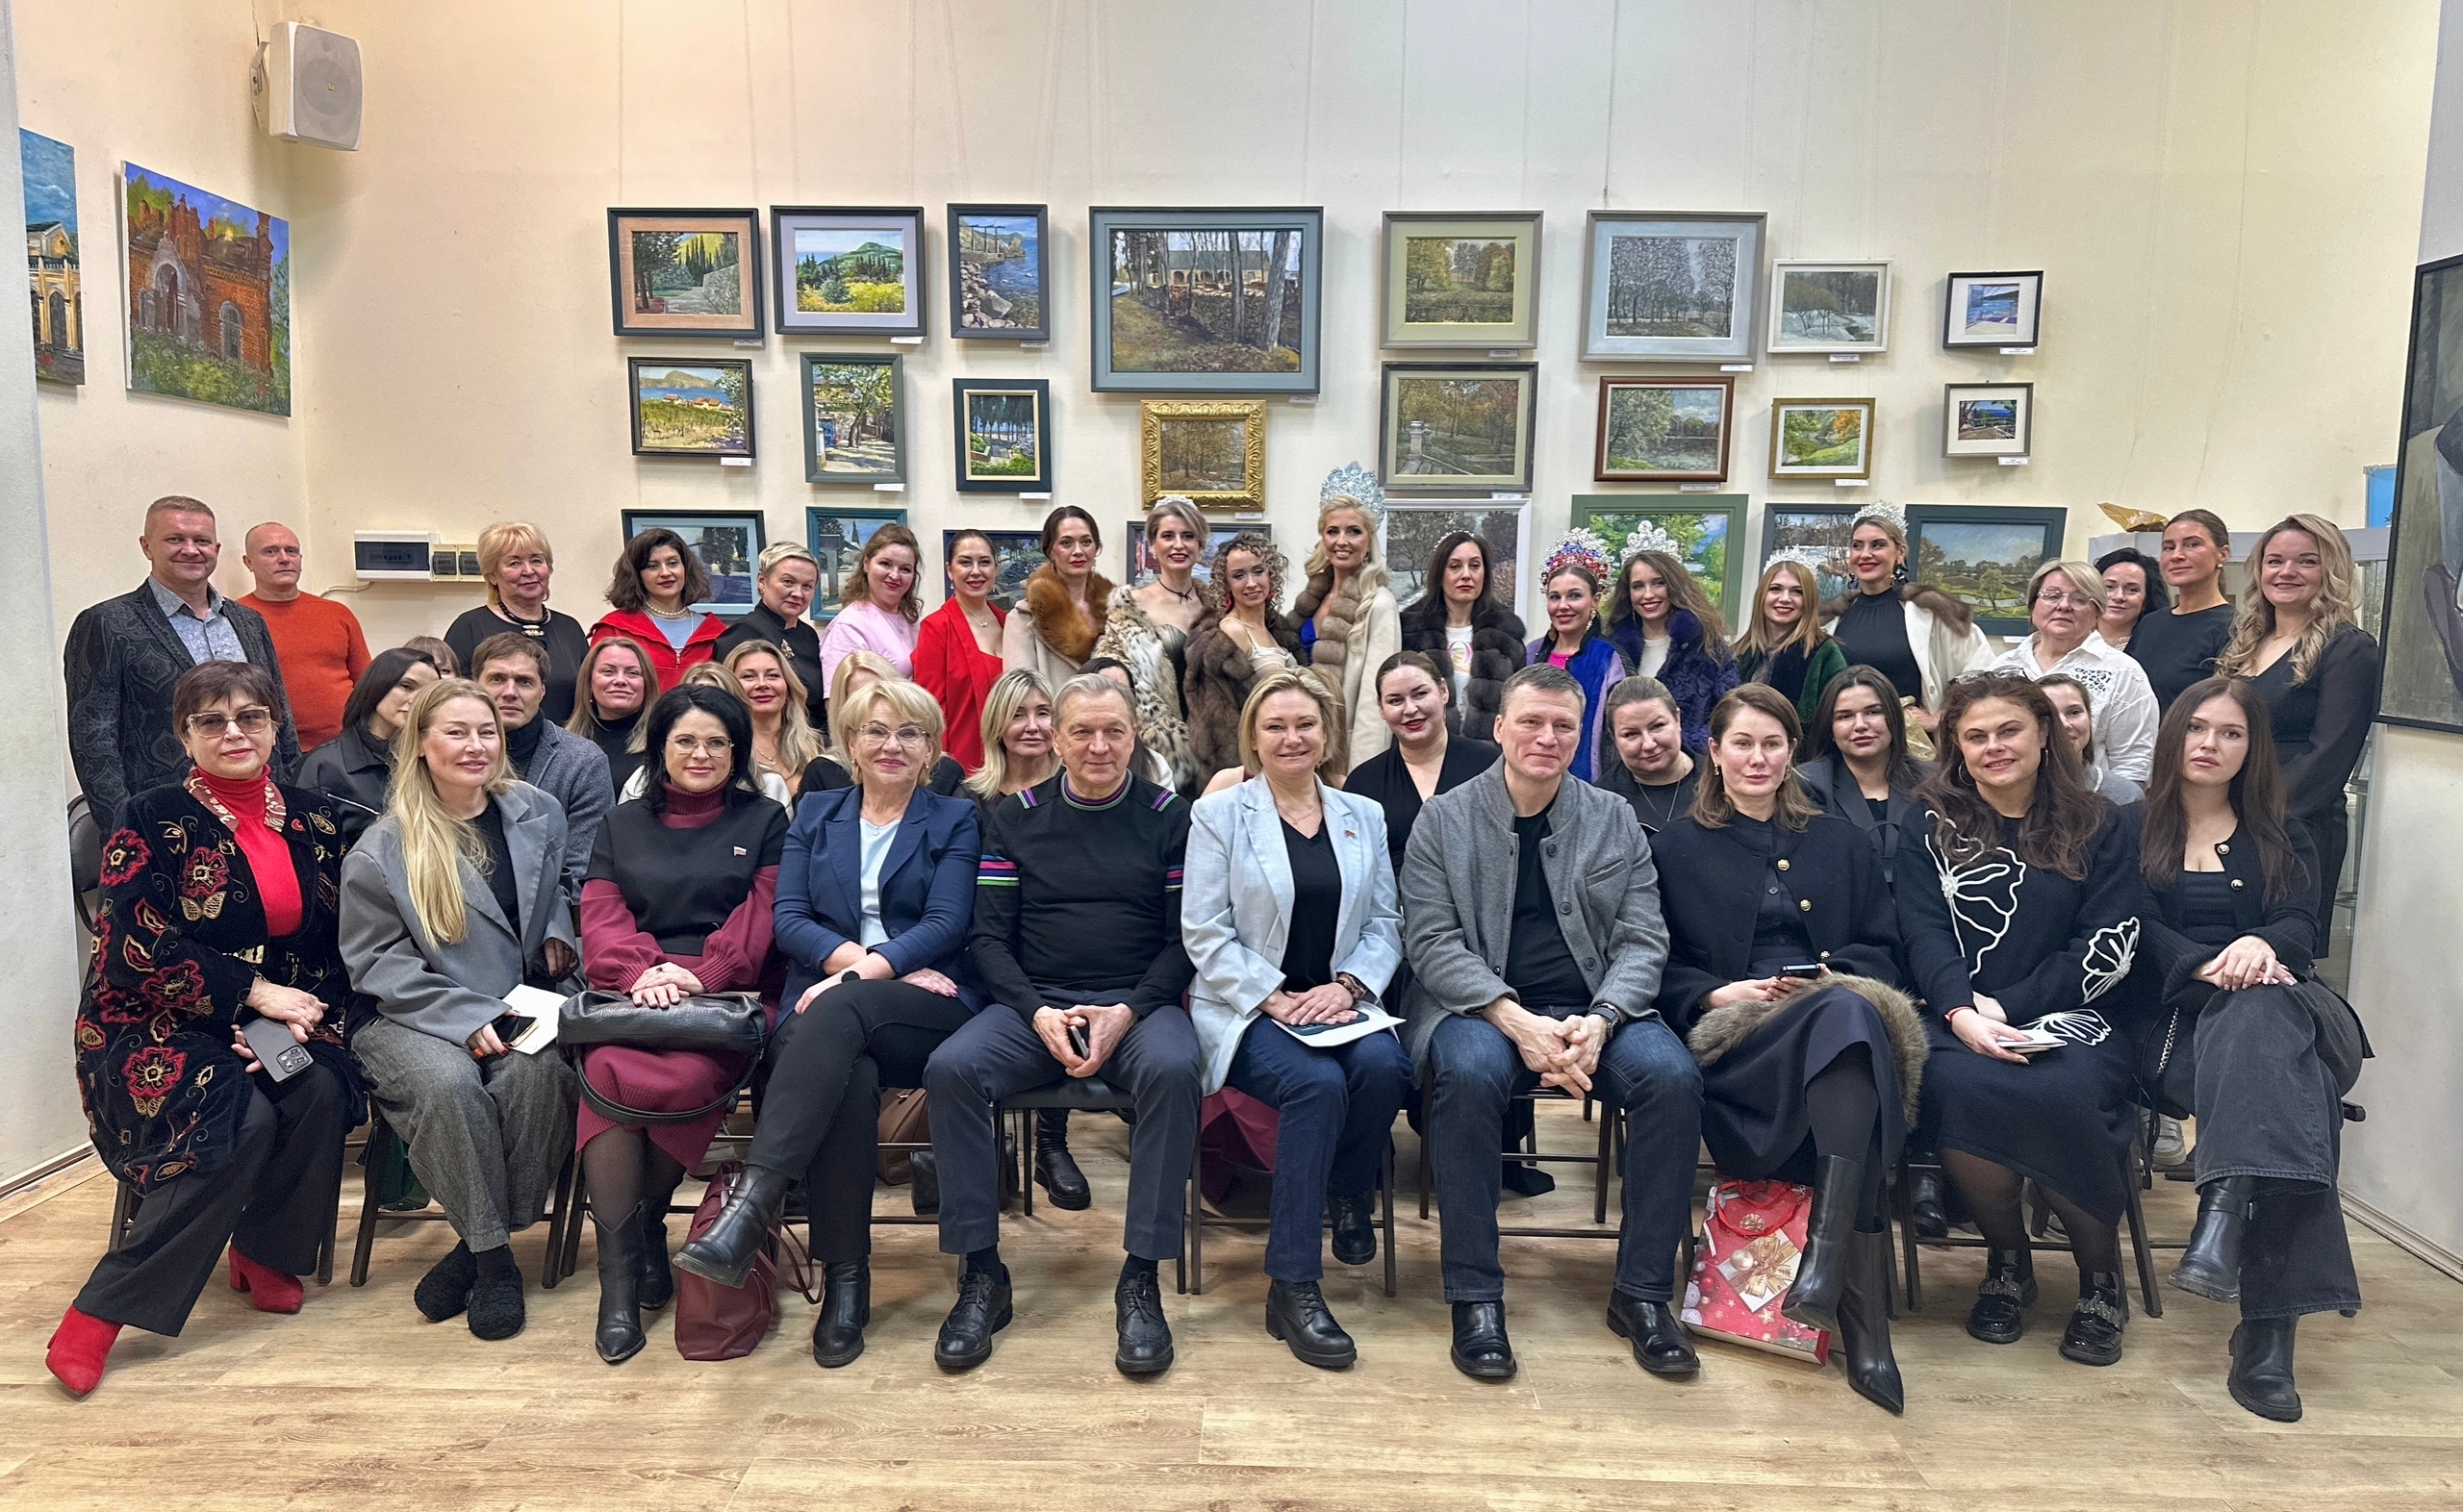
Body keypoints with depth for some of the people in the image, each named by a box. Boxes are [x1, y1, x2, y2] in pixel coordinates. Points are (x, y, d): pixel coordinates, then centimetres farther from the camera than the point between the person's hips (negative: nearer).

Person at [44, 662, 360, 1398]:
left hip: (275, 1020, 4)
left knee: (321, 1090, -28)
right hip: (155, 1025, -4)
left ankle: (264, 1252, -1)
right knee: (242, 1120, -31)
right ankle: (100, 1312, -16)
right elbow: (142, 947, -15)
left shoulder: (311, 817, 5)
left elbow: (333, 942, 6)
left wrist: (301, 1014, -12)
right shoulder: (152, 820, -6)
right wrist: (255, 992, -19)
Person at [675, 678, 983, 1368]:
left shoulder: (955, 821, 13)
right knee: (848, 1077, -35)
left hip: (927, 1010, -2)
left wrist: (865, 973, -18)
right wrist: (859, 957, -11)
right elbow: (789, 919, 8)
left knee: (838, 1013, -36)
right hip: (826, 1003, 2)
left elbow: (946, 924, -2)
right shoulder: (816, 815, 21)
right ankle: (844, 1283, -29)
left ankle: (750, 1207, -44)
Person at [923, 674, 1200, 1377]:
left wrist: (1124, 1014, -13)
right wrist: (1039, 1013, -11)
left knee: (1172, 1069, -34)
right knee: (950, 1068, -27)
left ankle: (1141, 1280, -23)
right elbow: (988, 937, 6)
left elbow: (1185, 939, 2)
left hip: (1140, 1003, -1)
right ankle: (981, 1275, -14)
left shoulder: (1169, 817, 6)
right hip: (1033, 1003, 2)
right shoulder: (1015, 818, 10)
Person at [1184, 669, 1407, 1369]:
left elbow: (1385, 924, 9)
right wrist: (1275, 998, -14)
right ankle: (1292, 1286, -21)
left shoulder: (1364, 817, 14)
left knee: (1383, 1066, -30)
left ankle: (1349, 1196, 2)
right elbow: (1205, 933, -4)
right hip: (1248, 1008, -3)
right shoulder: (1217, 814, 3)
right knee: (1317, 1083, -32)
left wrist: (1346, 985, -10)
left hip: (1338, 1003, 3)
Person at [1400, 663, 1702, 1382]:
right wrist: (1516, 1021, -20)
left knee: (1672, 1075, -26)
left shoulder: (1615, 821, 11)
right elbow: (1431, 940, -5)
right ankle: (1474, 1296, -20)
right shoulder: (1443, 820, 3)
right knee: (1468, 1073, -35)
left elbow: (1642, 940, 4)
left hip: (1594, 1008, 3)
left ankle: (1642, 1291, -9)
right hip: (1481, 1006, -2)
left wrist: (1599, 1021, -16)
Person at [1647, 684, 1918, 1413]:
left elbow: (1881, 950, 17)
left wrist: (1829, 976, -5)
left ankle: (1826, 1258, -48)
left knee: (1853, 1011, -39)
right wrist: (1720, 994, -9)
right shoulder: (1677, 846, 19)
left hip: (1842, 1014, 2)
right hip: (1736, 1040, -2)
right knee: (1848, 1017, -38)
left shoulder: (1839, 842, 27)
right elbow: (1658, 967, 9)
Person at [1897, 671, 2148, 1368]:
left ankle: (2101, 1277, -5)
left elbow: (2108, 949, 1)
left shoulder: (2104, 827, 12)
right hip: (1960, 1020, 0)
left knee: (2067, 1094, -34)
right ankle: (2007, 1260, -6)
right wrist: (1960, 1011, -20)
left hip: (2070, 1017, 0)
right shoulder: (1933, 828, 13)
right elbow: (1924, 933, 1)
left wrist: (2009, 1007, -12)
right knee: (1956, 1086, -34)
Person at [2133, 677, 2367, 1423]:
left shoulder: (2280, 834, 22)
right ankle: (2269, 1323, -45)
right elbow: (2136, 933, 1)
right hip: (2179, 1017, -1)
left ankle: (2225, 1220, -52)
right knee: (2284, 1083, -35)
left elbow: (2301, 924, 4)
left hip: (2278, 1003, 1)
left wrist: (2260, 945, -21)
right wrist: (2205, 967, -19)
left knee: (2256, 1026, -38)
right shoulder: (2135, 829, 16)